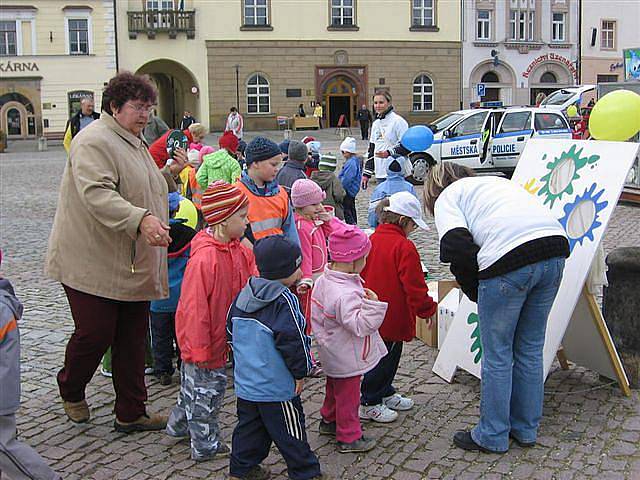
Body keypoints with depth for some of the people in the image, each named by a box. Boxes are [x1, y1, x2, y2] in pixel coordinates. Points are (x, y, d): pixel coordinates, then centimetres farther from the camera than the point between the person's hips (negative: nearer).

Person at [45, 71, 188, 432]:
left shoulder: (134, 142, 18)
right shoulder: (95, 141, -14)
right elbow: (97, 194, -28)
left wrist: (171, 172, 12)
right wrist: (140, 220, -40)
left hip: (134, 265, 9)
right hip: (94, 264, -9)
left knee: (133, 338, 10)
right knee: (95, 334, 1)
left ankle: (131, 413, 21)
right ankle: (71, 392, 30)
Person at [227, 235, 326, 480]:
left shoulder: (244, 294, 5)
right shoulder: (284, 301, -20)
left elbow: (230, 331, 13)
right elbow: (292, 341, -22)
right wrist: (301, 372, -8)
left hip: (245, 381, 7)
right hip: (276, 386, -7)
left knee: (249, 425, 20)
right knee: (290, 432, 6)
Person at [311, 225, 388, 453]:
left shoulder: (323, 281, -2)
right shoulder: (346, 294, -33)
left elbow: (316, 316, 11)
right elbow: (359, 325, -35)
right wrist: (371, 305, -39)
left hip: (332, 354, 9)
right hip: (347, 358, -9)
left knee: (335, 387, 28)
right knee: (348, 394, 7)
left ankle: (329, 421, 47)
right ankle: (349, 437, 21)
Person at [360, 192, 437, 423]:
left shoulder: (372, 240, 5)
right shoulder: (405, 248, -19)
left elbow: (362, 275, 15)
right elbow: (414, 286, -18)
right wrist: (427, 309, -3)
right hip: (392, 316, -9)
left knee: (386, 356, 22)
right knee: (384, 359, 4)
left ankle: (385, 394, 36)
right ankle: (368, 404, 14)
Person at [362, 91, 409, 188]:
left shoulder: (398, 121, -6)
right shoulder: (376, 123, 18)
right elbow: (371, 149, 21)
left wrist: (389, 153, -24)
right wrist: (366, 173, 17)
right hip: (380, 173, 8)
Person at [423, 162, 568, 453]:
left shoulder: (446, 198, 14)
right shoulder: (495, 181, 35)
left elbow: (457, 246, -5)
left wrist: (476, 292, 7)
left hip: (509, 258, -7)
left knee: (497, 356, 10)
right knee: (530, 350, 20)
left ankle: (492, 437, 23)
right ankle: (525, 429, 34)